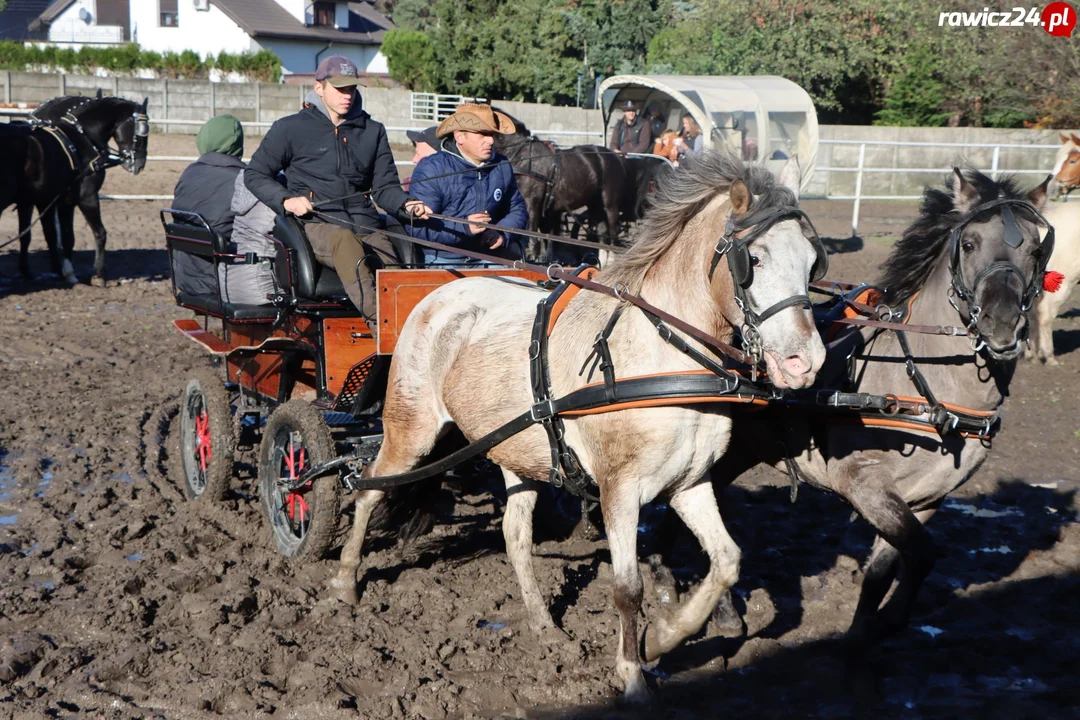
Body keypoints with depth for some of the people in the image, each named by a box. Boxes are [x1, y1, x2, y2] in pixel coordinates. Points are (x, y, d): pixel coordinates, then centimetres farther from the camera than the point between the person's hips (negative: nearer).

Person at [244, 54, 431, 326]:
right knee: (344, 239, -41)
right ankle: (381, 324, -55)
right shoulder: (290, 129, 14)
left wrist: (407, 205, -1)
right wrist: (286, 199, -2)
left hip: (366, 225, 4)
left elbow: (385, 186, 21)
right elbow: (255, 174, 17)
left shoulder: (373, 131, 24)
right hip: (317, 225, -4)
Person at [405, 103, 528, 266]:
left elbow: (517, 209, 19)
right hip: (441, 262, -5)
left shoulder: (502, 167, 7)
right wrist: (464, 227, -26)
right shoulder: (431, 170, -10)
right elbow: (416, 227, -16)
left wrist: (502, 234, -2)